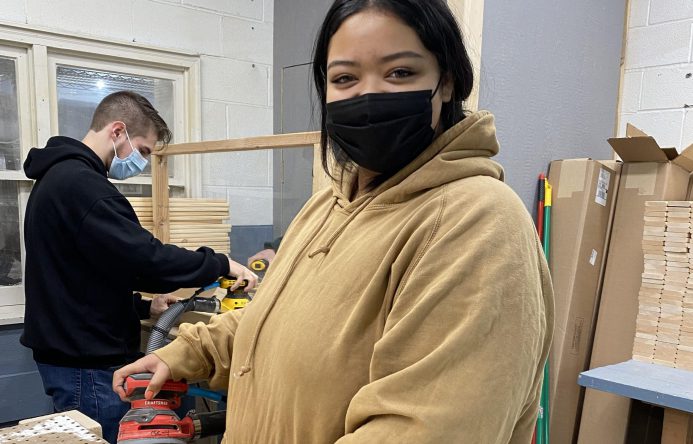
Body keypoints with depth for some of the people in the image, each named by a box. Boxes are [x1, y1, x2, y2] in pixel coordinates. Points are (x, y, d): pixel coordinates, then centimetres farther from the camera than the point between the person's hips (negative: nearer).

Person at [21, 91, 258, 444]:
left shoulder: (59, 176, 14)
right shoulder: (81, 184, -21)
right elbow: (147, 259, -26)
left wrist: (144, 307, 12)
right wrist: (221, 264, -13)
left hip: (68, 352, 10)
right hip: (87, 363, -10)